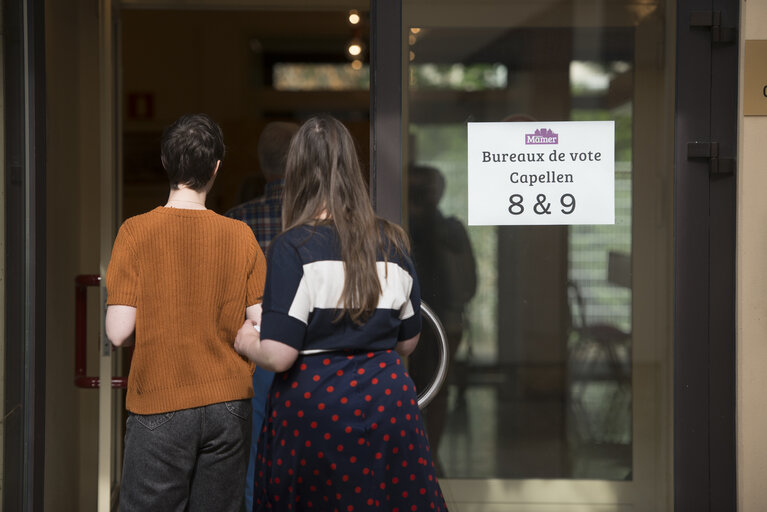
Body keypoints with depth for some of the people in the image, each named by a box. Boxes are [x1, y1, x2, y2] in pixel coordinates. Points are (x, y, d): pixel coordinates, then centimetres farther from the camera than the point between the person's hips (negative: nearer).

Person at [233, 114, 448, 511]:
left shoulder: (292, 248, -10)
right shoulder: (392, 242, 5)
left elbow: (279, 356, -14)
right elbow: (407, 342, 13)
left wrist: (246, 342, 7)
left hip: (313, 406, -4)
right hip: (387, 400, 4)